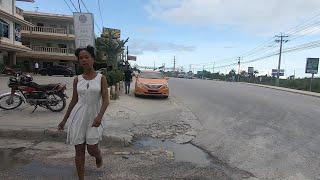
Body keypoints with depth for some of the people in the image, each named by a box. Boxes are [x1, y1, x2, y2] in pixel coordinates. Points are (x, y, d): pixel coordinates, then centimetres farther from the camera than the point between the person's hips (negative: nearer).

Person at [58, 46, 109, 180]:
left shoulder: (101, 78, -3)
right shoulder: (77, 80, 4)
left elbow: (105, 100, -8)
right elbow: (74, 101, 10)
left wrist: (100, 116, -24)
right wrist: (64, 120, 11)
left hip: (93, 118, -2)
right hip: (78, 117, 2)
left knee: (92, 149, 0)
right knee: (79, 150, 7)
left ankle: (99, 156, 38)